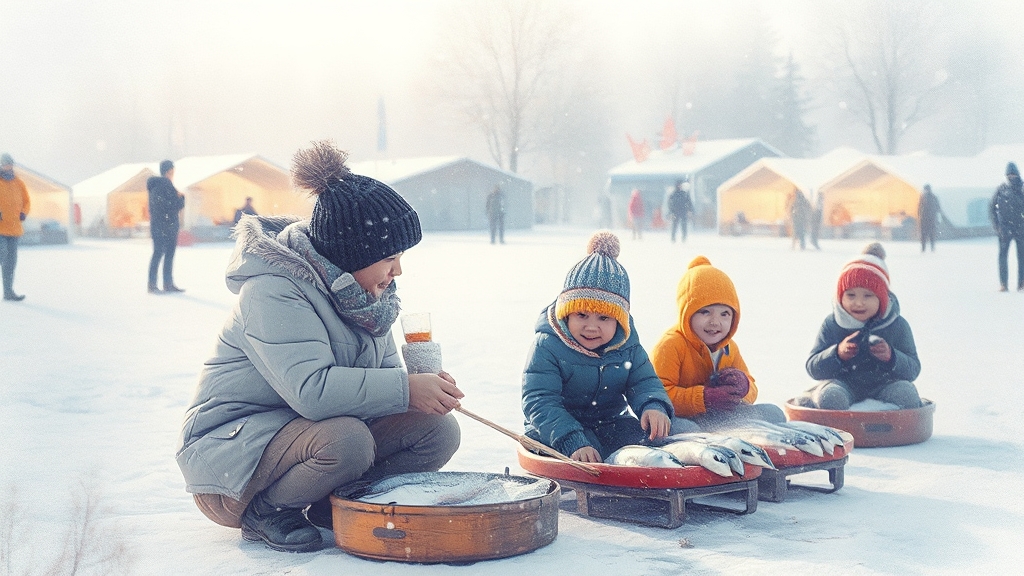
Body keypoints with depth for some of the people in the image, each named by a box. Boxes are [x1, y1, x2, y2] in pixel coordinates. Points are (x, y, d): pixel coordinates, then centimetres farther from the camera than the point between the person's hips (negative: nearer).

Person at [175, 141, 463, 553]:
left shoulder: (358, 286, 3)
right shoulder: (273, 291, -24)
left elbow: (384, 368, 7)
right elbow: (311, 389, -36)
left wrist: (427, 388, -16)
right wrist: (406, 390, -33)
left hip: (316, 432, 8)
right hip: (232, 445, -8)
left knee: (438, 431, -8)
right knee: (346, 440, -37)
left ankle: (335, 504, 6)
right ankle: (264, 512, -10)